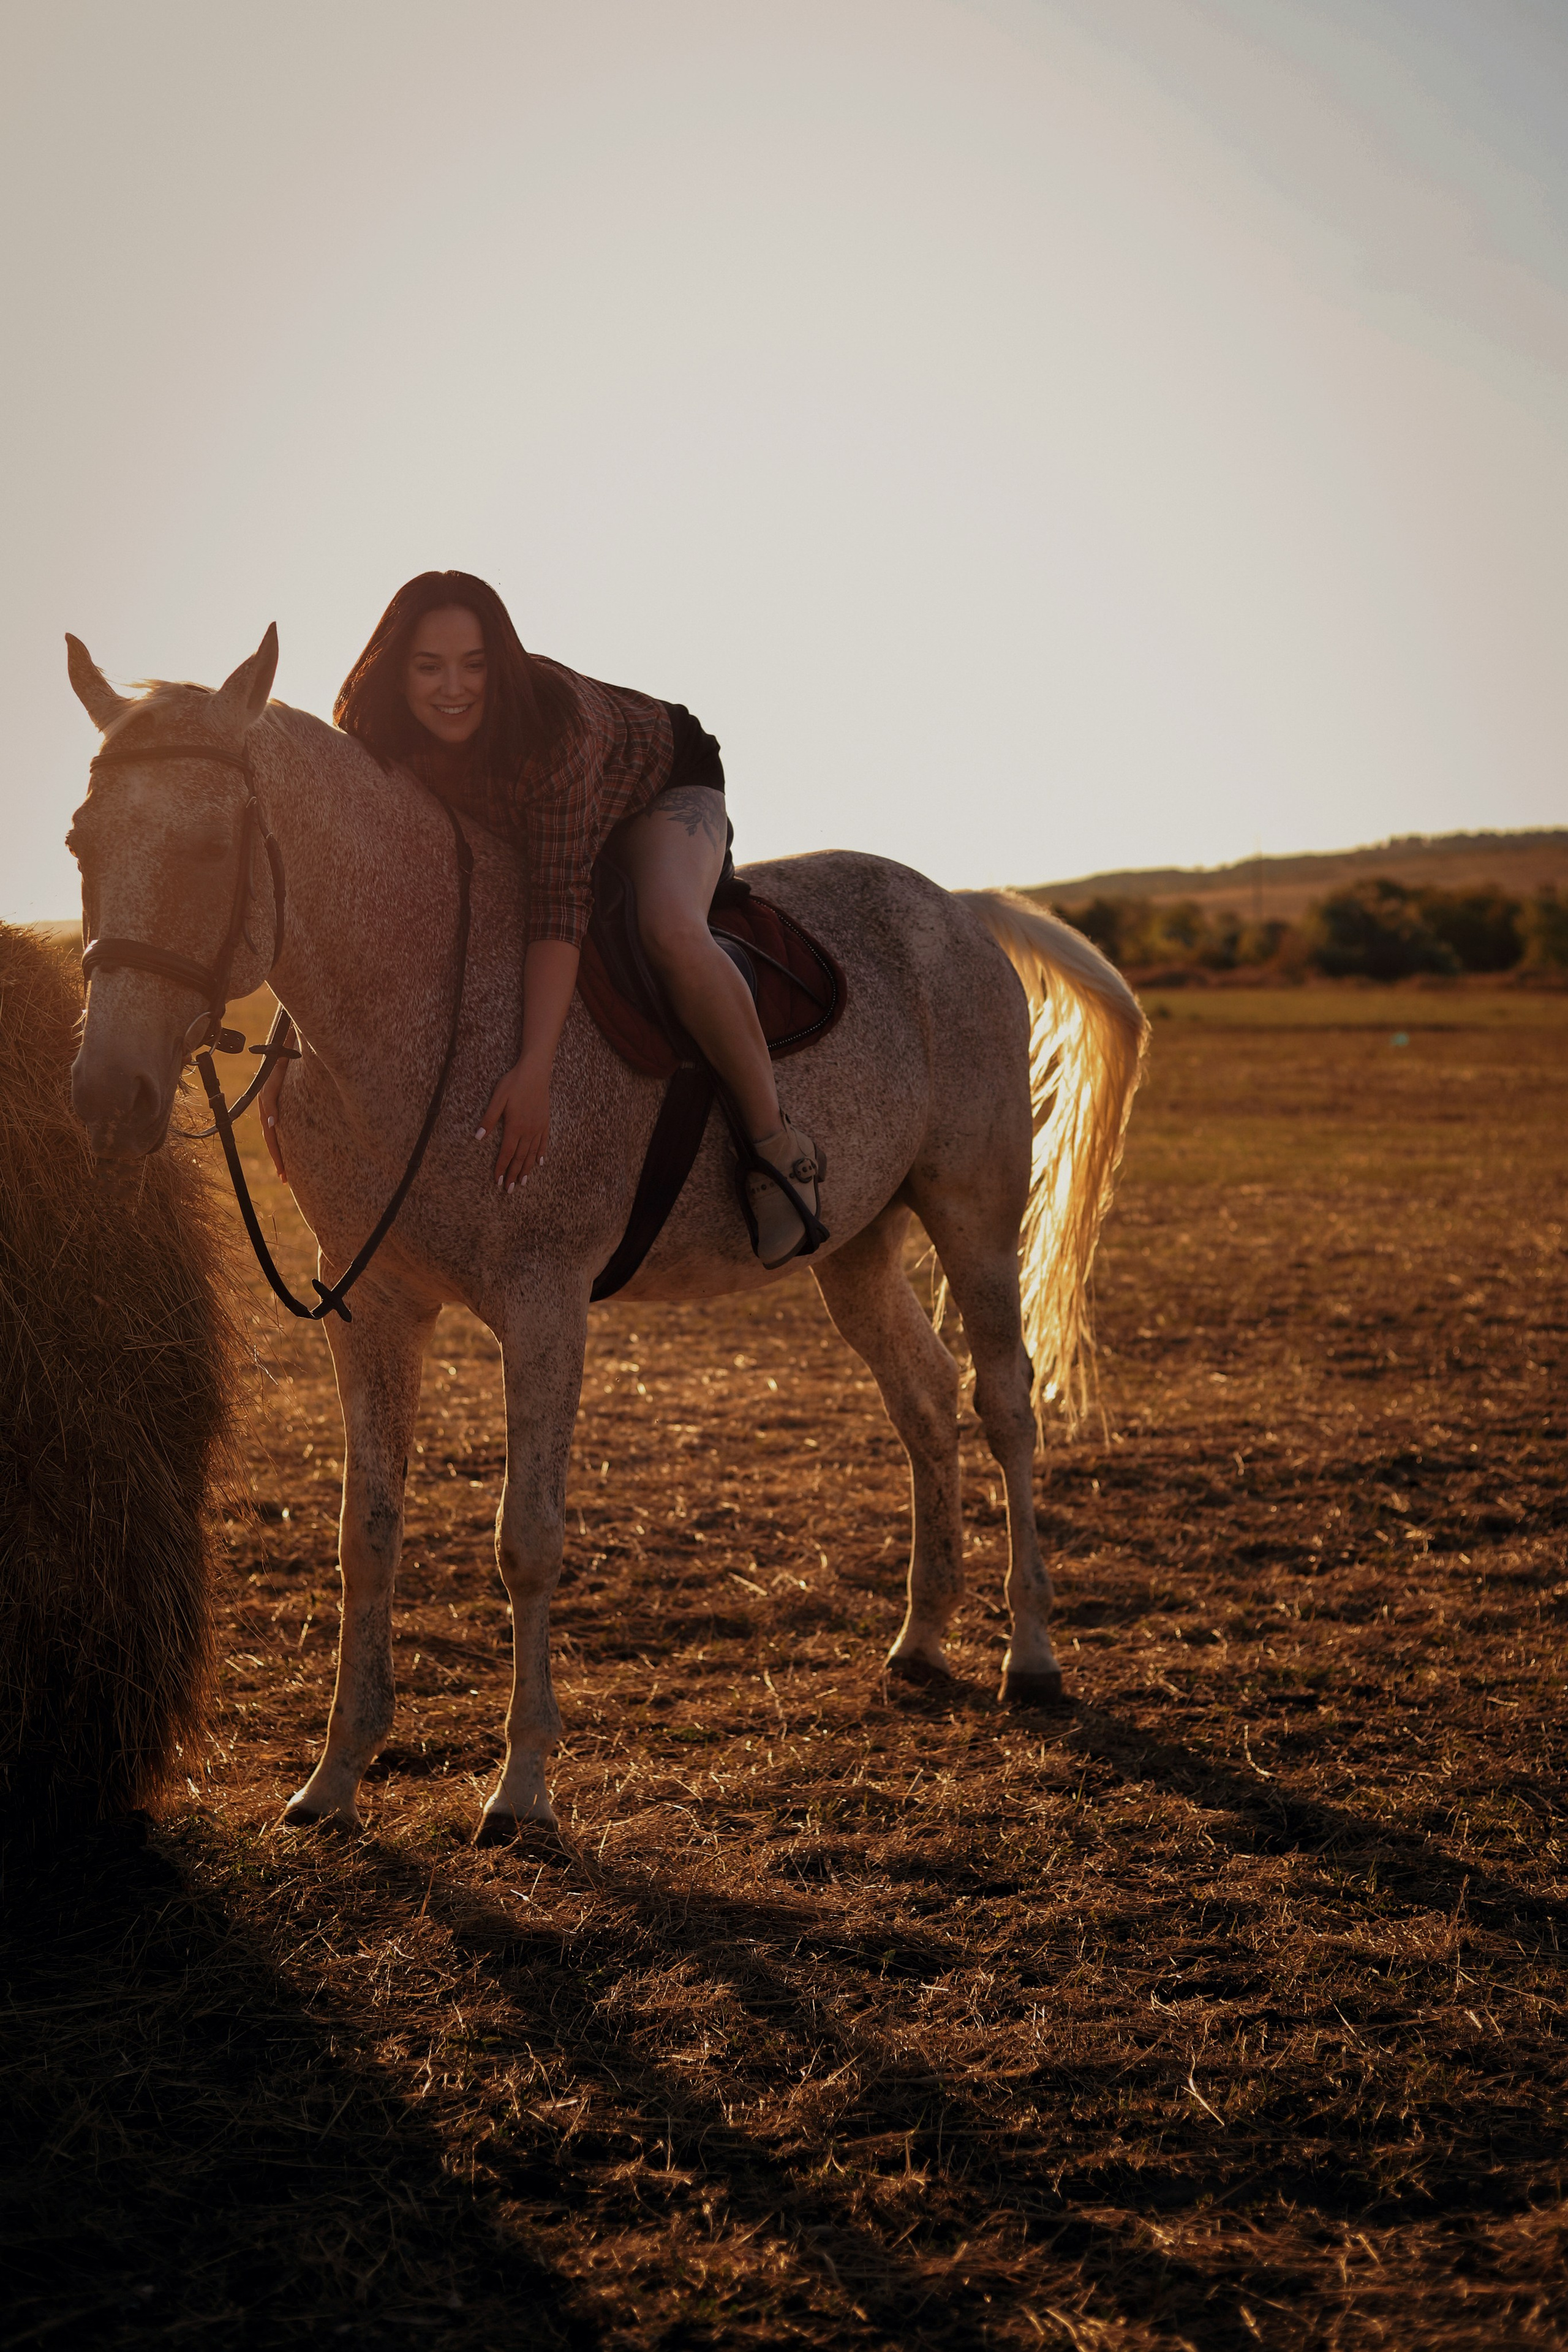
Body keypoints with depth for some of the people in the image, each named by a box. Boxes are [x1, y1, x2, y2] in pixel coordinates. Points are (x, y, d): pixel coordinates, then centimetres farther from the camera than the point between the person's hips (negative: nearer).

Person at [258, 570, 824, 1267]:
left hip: (662, 785, -6)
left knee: (670, 929, -35)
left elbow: (559, 902, -44)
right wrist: (285, 1052, -24)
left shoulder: (553, 716, -42)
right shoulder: (375, 736, -26)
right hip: (515, 825, 6)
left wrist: (534, 1071, -51)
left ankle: (777, 1145, -20)